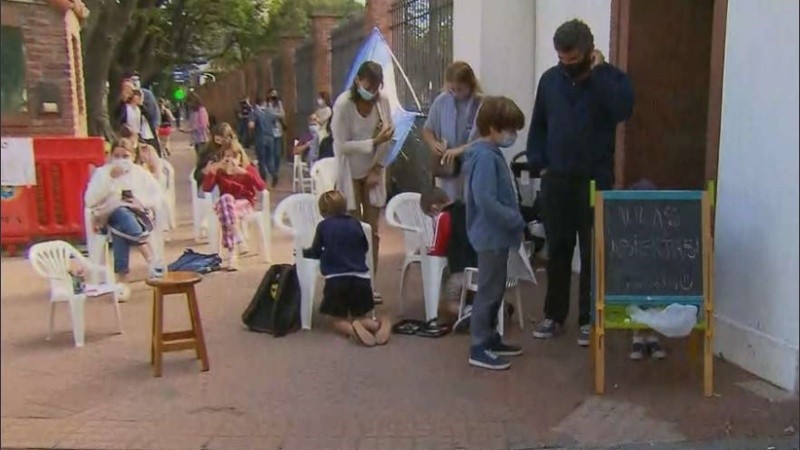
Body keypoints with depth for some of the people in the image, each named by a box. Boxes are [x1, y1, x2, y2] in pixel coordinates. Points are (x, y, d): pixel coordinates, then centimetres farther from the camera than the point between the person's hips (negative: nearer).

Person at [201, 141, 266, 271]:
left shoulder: (249, 168, 4)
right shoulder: (219, 171, 9)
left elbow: (261, 187, -14)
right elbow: (206, 189, -6)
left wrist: (244, 172, -26)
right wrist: (212, 171, -21)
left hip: (245, 203, -1)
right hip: (225, 204, 1)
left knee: (229, 212, -36)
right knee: (226, 198, -36)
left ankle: (232, 253, -39)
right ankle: (239, 241, -45)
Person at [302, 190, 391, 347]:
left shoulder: (323, 226, 1)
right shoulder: (355, 223, 9)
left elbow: (316, 252, 13)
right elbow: (365, 247, 22)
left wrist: (303, 252, 33)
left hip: (336, 279, -3)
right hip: (360, 278, 3)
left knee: (339, 321, 13)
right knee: (359, 316, 20)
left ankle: (353, 328, -20)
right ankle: (378, 324, -12)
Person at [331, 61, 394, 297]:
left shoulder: (383, 101, -8)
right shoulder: (343, 104, -18)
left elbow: (387, 138, 1)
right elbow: (342, 145, -18)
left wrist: (377, 167, -4)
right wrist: (374, 142, -26)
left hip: (373, 172, 4)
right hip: (350, 174, -3)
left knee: (372, 230, 6)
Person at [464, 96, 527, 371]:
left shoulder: (490, 153, 12)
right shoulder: (486, 157, -20)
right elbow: (485, 200, -28)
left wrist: (515, 221, 10)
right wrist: (518, 221, -21)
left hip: (496, 234, 10)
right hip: (491, 235, -10)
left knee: (496, 290, 17)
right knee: (489, 291, -2)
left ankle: (489, 339, 29)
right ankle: (478, 349, 7)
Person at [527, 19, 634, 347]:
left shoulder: (611, 77, -3)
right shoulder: (550, 79, 7)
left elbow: (623, 110, -24)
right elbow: (538, 125, 14)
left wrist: (597, 72, -19)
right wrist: (538, 163, 3)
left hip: (596, 181, -3)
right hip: (556, 181, 3)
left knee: (594, 253, 3)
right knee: (557, 250, 10)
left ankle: (589, 319, 14)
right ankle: (554, 314, 21)